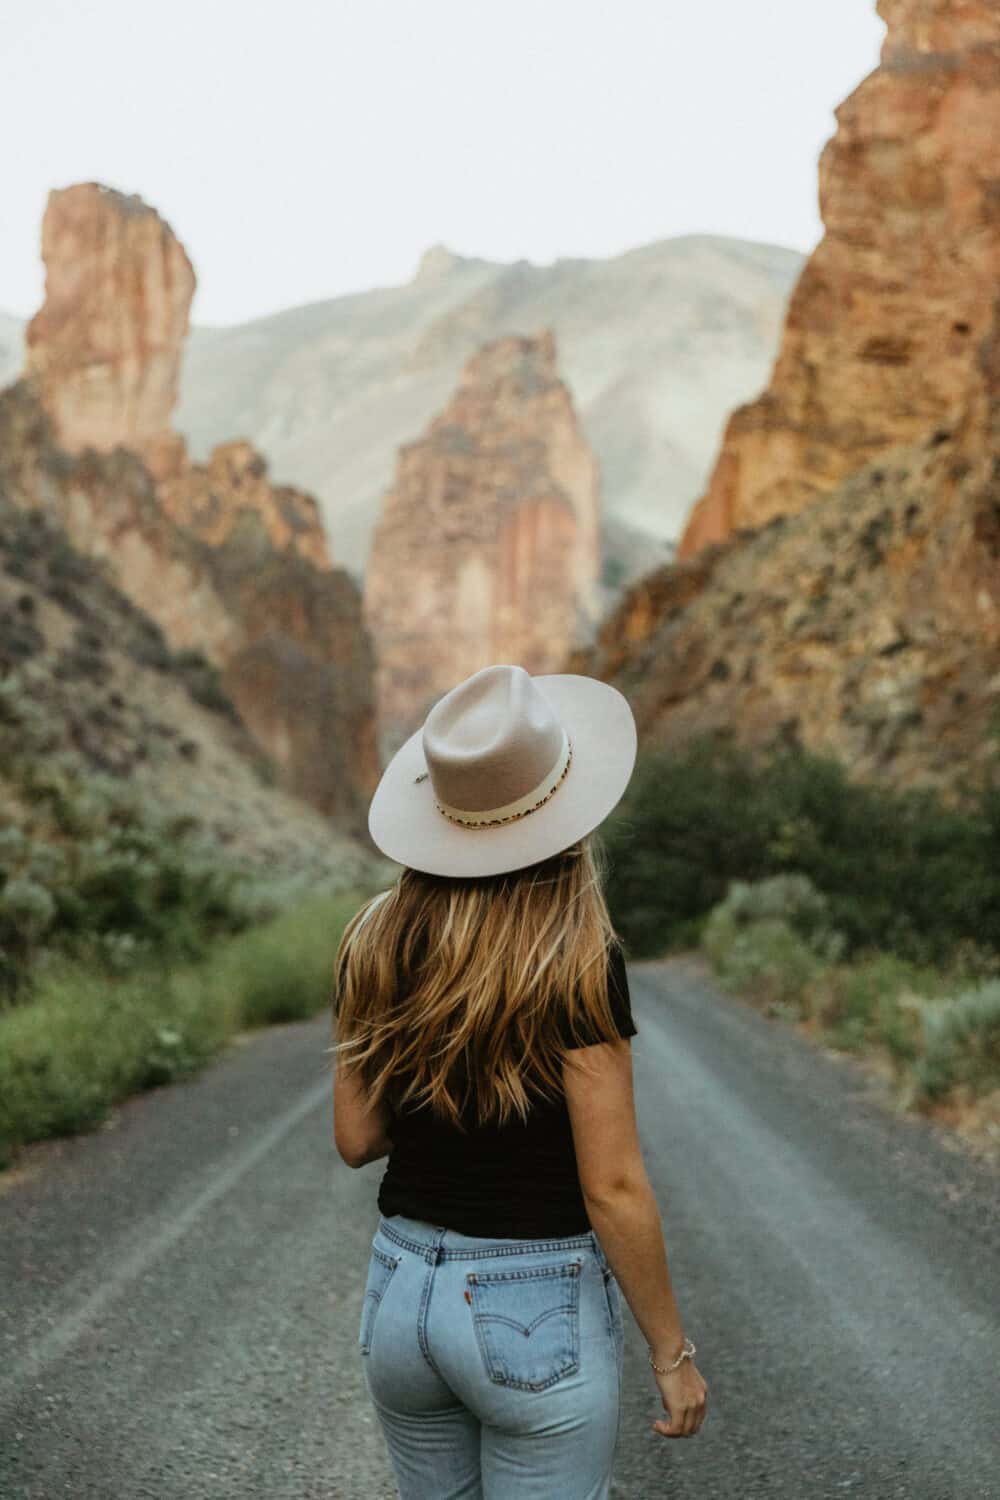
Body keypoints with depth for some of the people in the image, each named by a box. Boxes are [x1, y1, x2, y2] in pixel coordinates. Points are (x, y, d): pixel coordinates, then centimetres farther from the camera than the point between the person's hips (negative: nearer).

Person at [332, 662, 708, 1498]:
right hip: (538, 1312, -5)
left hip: (400, 1295, 5)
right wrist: (672, 1352, -6)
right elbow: (612, 1189, -17)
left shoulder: (376, 946, -4)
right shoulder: (576, 965, -19)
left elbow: (356, 1138, 4)